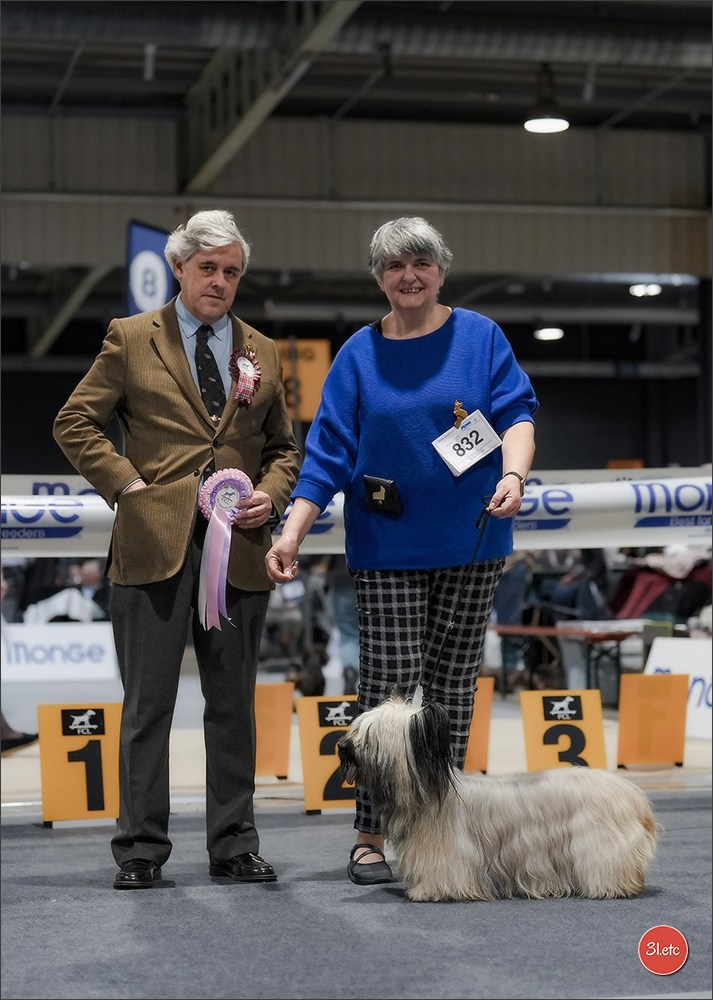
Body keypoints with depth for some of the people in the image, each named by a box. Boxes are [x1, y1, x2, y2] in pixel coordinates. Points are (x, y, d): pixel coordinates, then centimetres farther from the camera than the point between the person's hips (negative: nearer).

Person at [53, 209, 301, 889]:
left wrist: (269, 496, 2)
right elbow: (75, 423, 3)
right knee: (148, 702, 0)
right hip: (154, 544, -3)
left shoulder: (261, 352, 15)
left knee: (233, 702, 7)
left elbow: (283, 446, 21)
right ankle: (140, 850, 8)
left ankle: (233, 846, 16)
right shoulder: (130, 339, 5)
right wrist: (127, 485, -6)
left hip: (238, 547, 3)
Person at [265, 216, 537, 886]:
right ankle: (370, 837, -1)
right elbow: (329, 450, 3)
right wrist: (292, 533, -7)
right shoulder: (359, 354, 5)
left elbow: (516, 412, -3)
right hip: (387, 547, 0)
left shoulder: (479, 338, 4)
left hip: (470, 543, 1)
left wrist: (513, 474, -24)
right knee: (388, 686, -5)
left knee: (451, 682, 6)